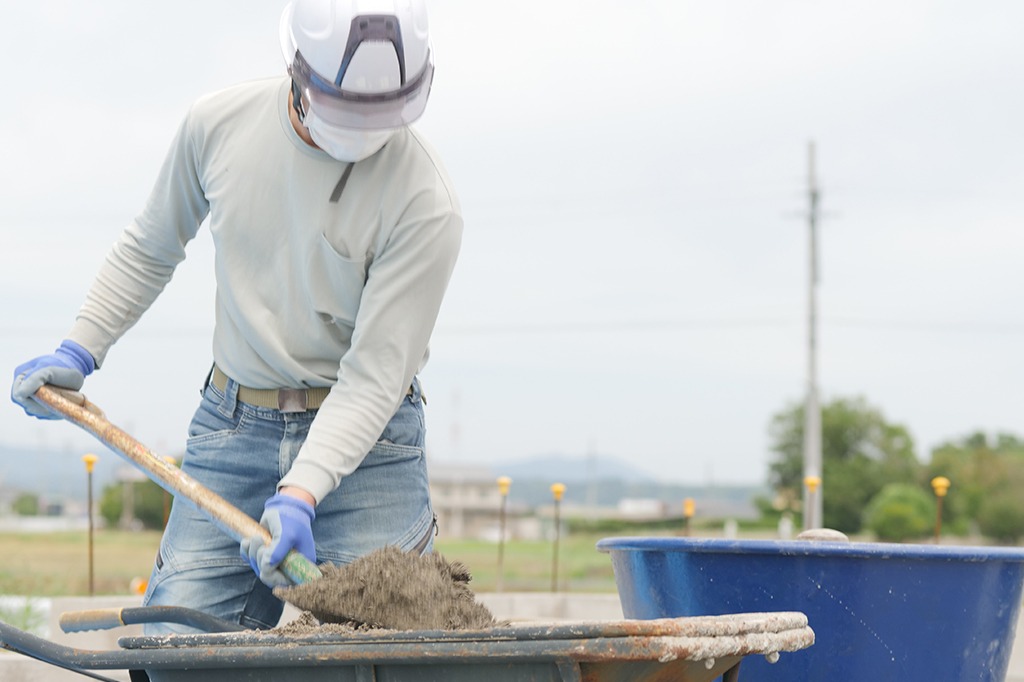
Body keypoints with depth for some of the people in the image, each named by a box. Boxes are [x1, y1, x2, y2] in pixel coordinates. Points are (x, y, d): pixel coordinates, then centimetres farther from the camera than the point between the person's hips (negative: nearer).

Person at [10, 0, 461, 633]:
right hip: (230, 428, 3)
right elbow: (151, 248, 16)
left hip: (367, 442, -3)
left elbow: (374, 375, -18)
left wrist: (300, 494, -29)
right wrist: (79, 350, 13)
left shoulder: (425, 203, -17)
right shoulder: (219, 123, -4)